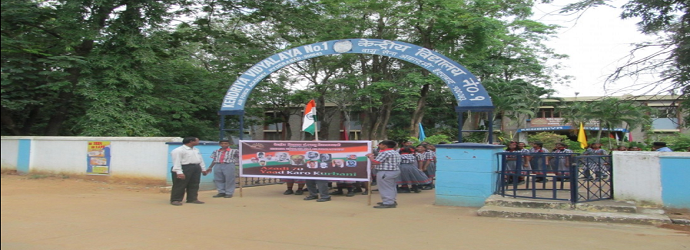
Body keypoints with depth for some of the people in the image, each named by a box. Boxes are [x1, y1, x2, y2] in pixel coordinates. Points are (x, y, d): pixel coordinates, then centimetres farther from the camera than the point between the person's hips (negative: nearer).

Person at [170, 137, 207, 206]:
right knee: (180, 185, -5)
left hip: (196, 168, 8)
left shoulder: (196, 150, 16)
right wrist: (179, 172, -24)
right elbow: (176, 161, -17)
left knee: (194, 185, 9)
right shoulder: (178, 150, -11)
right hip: (185, 168, -8)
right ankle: (175, 200, 1)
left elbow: (200, 159, 22)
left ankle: (192, 199, 17)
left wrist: (203, 169, 20)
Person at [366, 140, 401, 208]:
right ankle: (391, 201, 26)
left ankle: (388, 203, -7)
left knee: (385, 188, -7)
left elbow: (376, 162, -18)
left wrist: (370, 156, -2)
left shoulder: (385, 153, -17)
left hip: (385, 172, -11)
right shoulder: (395, 153, 17)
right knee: (391, 187, 17)